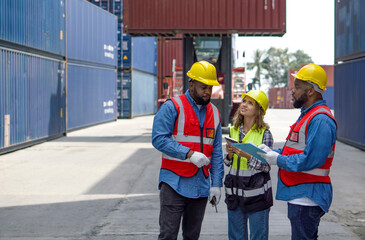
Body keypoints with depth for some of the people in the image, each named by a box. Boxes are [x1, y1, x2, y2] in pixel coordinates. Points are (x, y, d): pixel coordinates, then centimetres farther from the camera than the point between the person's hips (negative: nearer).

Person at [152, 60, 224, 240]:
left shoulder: (214, 113, 12)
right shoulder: (172, 107, -6)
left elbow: (216, 152, 13)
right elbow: (159, 139, -15)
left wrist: (216, 183, 7)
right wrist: (189, 154, -22)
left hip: (201, 185, 5)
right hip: (174, 183, -5)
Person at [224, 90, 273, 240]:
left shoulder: (264, 133, -7)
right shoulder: (233, 131, 8)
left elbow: (266, 166, -10)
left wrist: (247, 156, -24)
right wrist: (230, 154, -8)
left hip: (257, 192, -5)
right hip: (235, 192, 5)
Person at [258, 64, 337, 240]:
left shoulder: (321, 120, -18)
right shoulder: (307, 114, 18)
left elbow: (311, 159, -26)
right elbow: (295, 150, 21)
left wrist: (278, 160, -18)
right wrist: (270, 152, 5)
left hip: (308, 197, -11)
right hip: (298, 195, 11)